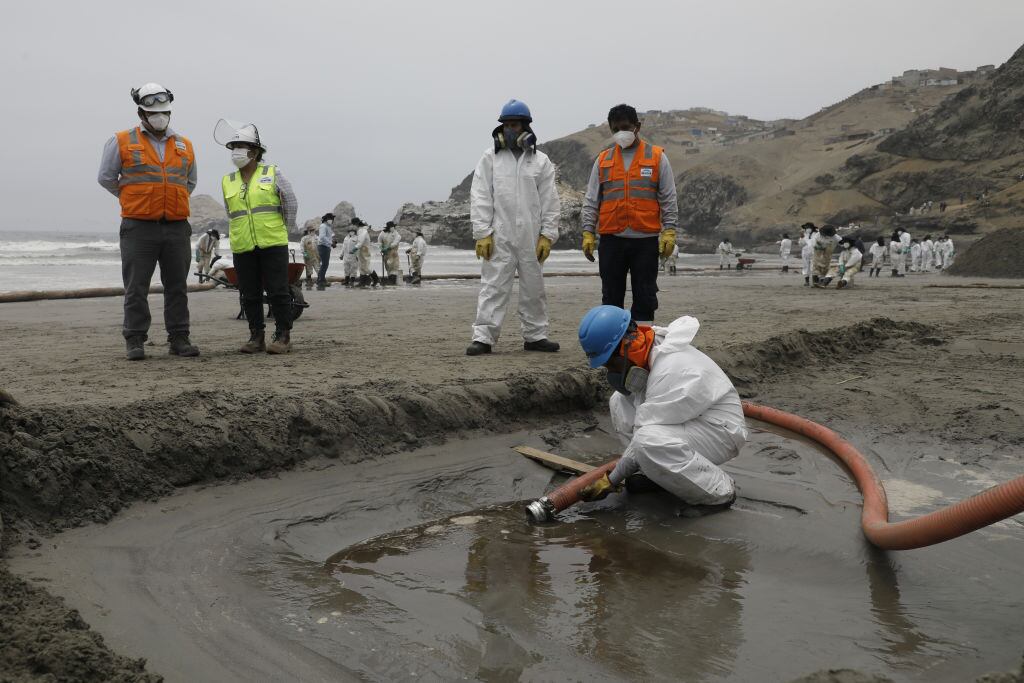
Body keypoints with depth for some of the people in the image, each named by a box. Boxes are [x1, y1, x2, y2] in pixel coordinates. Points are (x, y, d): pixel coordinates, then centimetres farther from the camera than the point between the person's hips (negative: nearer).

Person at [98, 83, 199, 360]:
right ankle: (135, 341, 6)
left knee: (177, 286, 6)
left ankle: (179, 339, 12)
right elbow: (106, 178, 9)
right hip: (139, 228, -3)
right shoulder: (122, 142, 3)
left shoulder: (184, 146, 13)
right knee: (136, 288, -1)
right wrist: (132, 200, 9)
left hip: (177, 227, 3)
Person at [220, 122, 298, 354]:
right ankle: (256, 337, 14)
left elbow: (291, 204, 5)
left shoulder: (273, 174, 0)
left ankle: (283, 337, 3)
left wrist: (283, 231, 10)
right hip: (242, 247, 4)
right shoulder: (227, 181, 10)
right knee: (250, 295, 6)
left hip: (273, 244, -4)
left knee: (278, 291, -3)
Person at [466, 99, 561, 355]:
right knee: (493, 287, -5)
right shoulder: (490, 158, 4)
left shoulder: (541, 161, 8)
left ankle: (535, 336, 20)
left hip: (531, 238, 2)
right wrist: (482, 233, -9)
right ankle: (483, 337, -3)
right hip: (499, 236, -2)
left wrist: (547, 235, -1)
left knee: (534, 288, 10)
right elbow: (480, 197, -1)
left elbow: (550, 202, 6)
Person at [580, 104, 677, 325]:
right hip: (611, 240, 2)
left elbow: (669, 199, 4)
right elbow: (591, 200, 11)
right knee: (611, 296, 6)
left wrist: (669, 232, -5)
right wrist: (588, 233, 2)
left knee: (645, 296, 2)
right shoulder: (603, 160, 11)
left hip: (646, 240, -2)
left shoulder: (657, 157, 6)